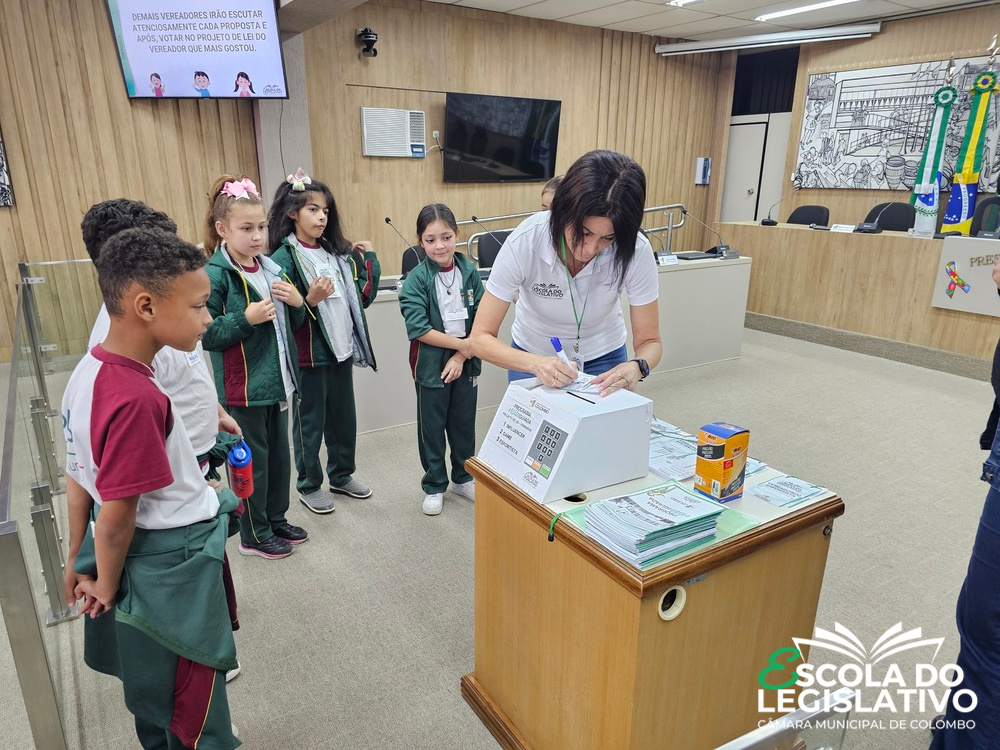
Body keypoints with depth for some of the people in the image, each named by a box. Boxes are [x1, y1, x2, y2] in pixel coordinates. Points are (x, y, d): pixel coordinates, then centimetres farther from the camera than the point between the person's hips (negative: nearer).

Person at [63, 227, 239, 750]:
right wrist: (106, 585, -6)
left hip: (139, 552, 9)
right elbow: (117, 514, -24)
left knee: (153, 681, 29)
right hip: (171, 564, -9)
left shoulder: (89, 369, -2)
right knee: (192, 704, 15)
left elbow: (78, 477, 6)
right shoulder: (135, 398, -31)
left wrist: (80, 561, 16)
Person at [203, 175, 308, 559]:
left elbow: (292, 324, 16)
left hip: (276, 381, 7)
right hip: (243, 387, -7)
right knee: (252, 461, 6)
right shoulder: (215, 275, -14)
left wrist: (296, 302, -4)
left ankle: (276, 519, 36)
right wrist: (246, 318, -26)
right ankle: (254, 535, 24)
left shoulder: (271, 268, 8)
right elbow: (205, 335, -16)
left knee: (279, 454, 18)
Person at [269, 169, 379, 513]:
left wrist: (370, 259, 5)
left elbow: (362, 298, 8)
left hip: (342, 350, 6)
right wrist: (311, 300, -30)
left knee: (343, 417, 17)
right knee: (310, 423, 8)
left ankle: (341, 475, 36)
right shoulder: (284, 258, -11)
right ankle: (309, 486, 26)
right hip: (309, 356, -6)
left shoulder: (337, 252, 7)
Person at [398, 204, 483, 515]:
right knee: (432, 427, 10)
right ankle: (434, 486, 27)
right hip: (430, 365, -3)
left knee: (464, 423, 16)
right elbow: (418, 329, -19)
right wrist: (463, 343, -18)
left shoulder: (470, 272, -3)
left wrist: (460, 356, -14)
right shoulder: (417, 279, -12)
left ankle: (463, 478, 36)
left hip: (464, 362, 3)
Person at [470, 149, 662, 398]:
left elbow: (649, 341, -16)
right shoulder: (526, 240, -30)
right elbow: (480, 337, -26)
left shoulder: (636, 251, -27)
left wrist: (636, 367, -39)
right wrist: (536, 364, -43)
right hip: (532, 357, 0)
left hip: (603, 358, 1)